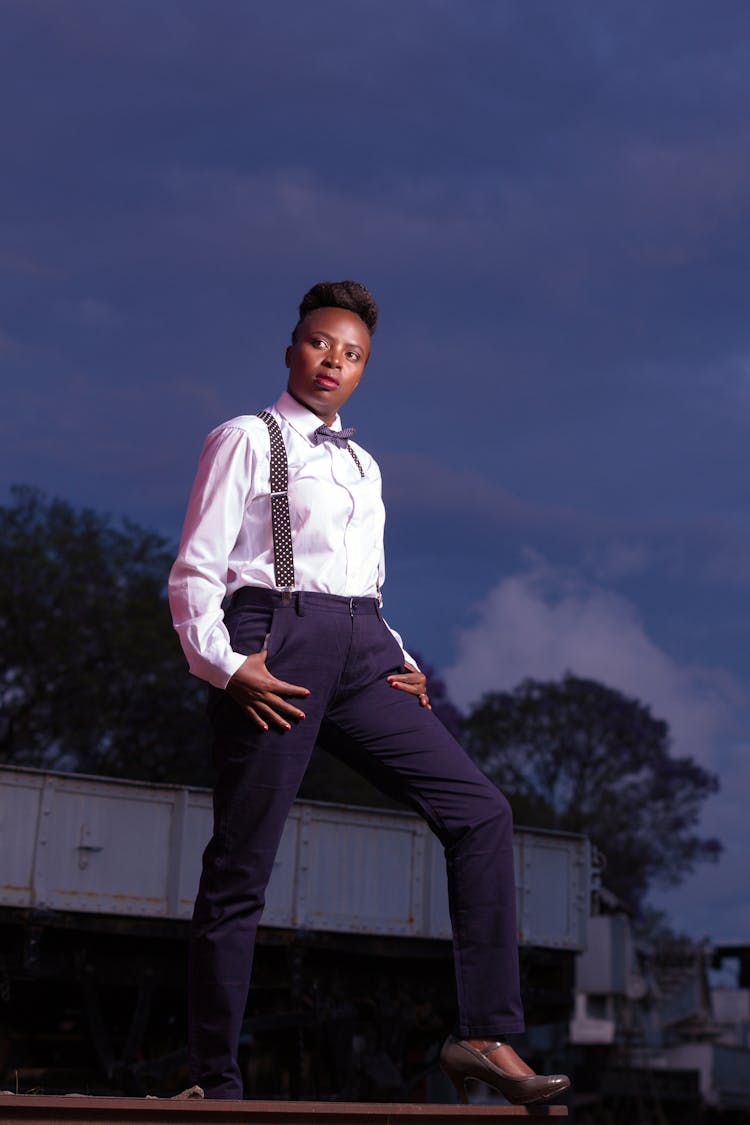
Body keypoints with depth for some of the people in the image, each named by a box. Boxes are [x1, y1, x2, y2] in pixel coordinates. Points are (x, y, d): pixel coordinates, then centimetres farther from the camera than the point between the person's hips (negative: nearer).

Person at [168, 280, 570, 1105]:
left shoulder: (362, 465, 25)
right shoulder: (246, 440, 5)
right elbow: (194, 571, -2)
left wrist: (401, 660, 11)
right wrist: (221, 664, -16)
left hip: (362, 646, 6)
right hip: (278, 640, -6)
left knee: (479, 811, -7)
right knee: (241, 862, -5)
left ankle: (485, 1035, -7)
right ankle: (216, 1081, 4)